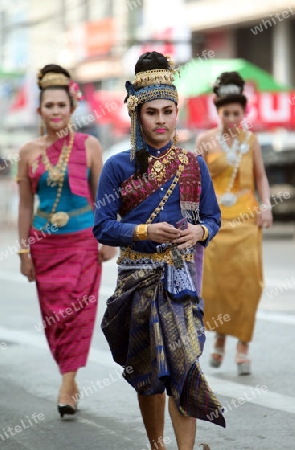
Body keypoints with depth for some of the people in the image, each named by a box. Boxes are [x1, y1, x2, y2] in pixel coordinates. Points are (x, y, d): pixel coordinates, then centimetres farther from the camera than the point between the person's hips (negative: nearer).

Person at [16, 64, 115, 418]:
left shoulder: (88, 146, -2)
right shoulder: (29, 152, 2)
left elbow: (100, 195, 3)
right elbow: (26, 204, 7)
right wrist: (24, 250, 6)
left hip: (82, 239, -2)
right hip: (45, 242, 2)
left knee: (78, 311, -7)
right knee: (53, 315, 4)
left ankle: (66, 387, -5)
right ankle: (70, 377, 20)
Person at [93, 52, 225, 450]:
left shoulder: (194, 166, 6)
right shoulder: (118, 167, -1)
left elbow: (213, 217, 11)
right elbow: (103, 227, -3)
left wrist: (199, 232, -12)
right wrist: (146, 231, -18)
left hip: (183, 277, 1)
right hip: (139, 277, 0)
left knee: (184, 361, -12)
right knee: (148, 370, 6)